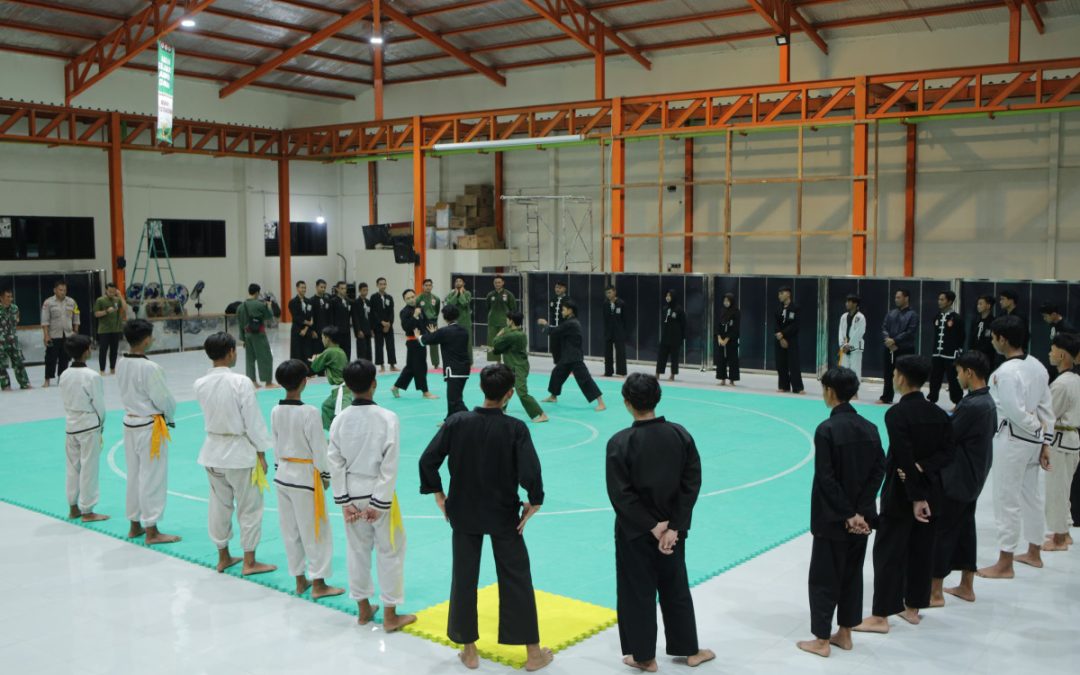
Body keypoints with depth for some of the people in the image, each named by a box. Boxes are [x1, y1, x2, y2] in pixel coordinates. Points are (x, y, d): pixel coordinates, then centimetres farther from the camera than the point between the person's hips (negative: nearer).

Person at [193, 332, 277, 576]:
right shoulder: (241, 382, -19)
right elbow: (254, 421, -14)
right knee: (249, 506, 7)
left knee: (220, 505, 17)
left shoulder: (200, 384, -4)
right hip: (240, 451, -5)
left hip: (213, 450, 6)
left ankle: (223, 557, 29)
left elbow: (209, 413, 9)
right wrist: (261, 453, -6)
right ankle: (249, 561, 14)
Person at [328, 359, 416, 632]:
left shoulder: (340, 420, -4)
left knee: (357, 550, 17)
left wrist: (344, 501, 2)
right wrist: (379, 504, -11)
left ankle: (363, 609, 30)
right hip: (378, 492, -4)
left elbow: (335, 463, -2)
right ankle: (390, 616, 16)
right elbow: (390, 466, -17)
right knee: (389, 551, 8)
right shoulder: (387, 418, -15)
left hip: (352, 494, 4)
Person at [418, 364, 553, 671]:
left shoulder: (456, 422, -11)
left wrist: (438, 494, 4)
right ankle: (533, 652, 18)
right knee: (516, 579, 10)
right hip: (504, 515, -1)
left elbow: (427, 460, -10)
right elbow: (530, 473, -23)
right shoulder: (516, 428, -17)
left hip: (463, 513, 2)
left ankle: (469, 651, 24)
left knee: (464, 578, 14)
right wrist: (534, 502, -5)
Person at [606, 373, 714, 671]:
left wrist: (652, 527, -12)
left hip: (634, 532, -4)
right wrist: (673, 527, -7)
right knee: (676, 588, 20)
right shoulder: (680, 435, -8)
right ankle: (689, 650, 33)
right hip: (672, 527, 4)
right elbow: (692, 484, -7)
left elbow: (621, 495, -18)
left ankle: (644, 656, 25)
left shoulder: (620, 442, -18)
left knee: (637, 593, 12)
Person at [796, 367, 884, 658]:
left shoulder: (826, 429, -18)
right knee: (852, 574, 17)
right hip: (861, 516, 6)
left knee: (823, 577, 6)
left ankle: (821, 640, 13)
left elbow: (826, 478, -19)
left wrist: (847, 515, -12)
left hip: (833, 519, -6)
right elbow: (878, 471, -1)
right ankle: (844, 634, 27)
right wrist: (859, 511, -4)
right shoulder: (869, 428, 1)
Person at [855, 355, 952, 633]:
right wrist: (924, 469, -10)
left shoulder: (897, 414, -18)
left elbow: (905, 459, -21)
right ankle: (912, 608, 27)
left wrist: (915, 497, -17)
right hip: (931, 489, 7)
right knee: (921, 549, 15)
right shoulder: (939, 414, 4)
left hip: (902, 492, -7)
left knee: (888, 551, 0)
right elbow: (946, 452, 1)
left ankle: (881, 616, 3)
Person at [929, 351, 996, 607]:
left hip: (957, 479, -9)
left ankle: (935, 592, 4)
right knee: (965, 528, 17)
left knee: (942, 531, -2)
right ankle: (966, 586, 26)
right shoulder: (988, 402, 7)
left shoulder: (972, 405, -23)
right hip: (974, 477, 9)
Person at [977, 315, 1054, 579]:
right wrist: (1045, 442, 12)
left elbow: (1016, 412, -24)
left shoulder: (1006, 372, -22)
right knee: (1033, 495, 20)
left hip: (1011, 441, -9)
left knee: (1007, 501, 1)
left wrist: (1037, 430, -6)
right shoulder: (1037, 367, 5)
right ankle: (1034, 553, 35)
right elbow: (1047, 408, 8)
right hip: (1033, 440, 9)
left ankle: (1005, 564, 10)